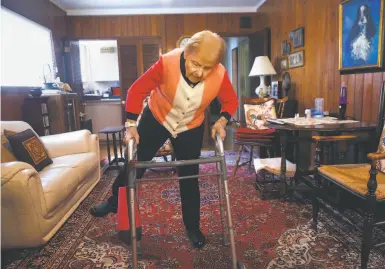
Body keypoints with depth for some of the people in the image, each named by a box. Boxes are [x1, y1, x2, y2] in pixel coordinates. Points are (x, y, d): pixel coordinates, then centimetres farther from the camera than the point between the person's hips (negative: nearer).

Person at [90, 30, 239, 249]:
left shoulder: (220, 75, -26)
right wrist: (131, 124, -23)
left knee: (189, 178, 6)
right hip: (156, 118, 0)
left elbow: (231, 101, -7)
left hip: (191, 128, 1)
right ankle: (115, 202, 38)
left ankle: (193, 227, 26)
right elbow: (137, 90, -21)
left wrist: (222, 121, -24)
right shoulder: (167, 63, -32)